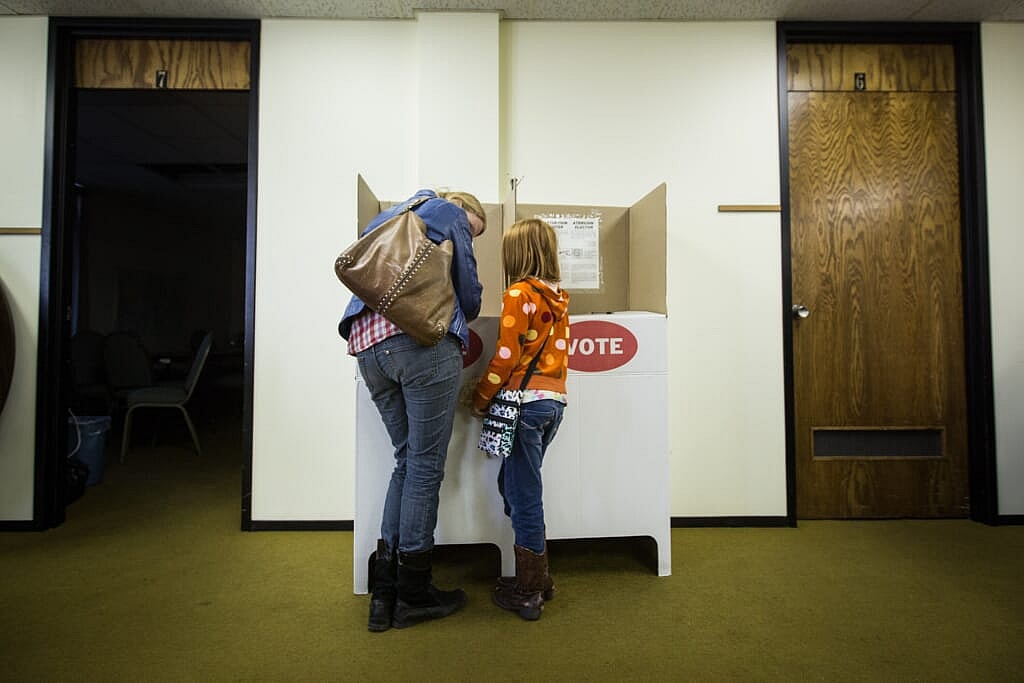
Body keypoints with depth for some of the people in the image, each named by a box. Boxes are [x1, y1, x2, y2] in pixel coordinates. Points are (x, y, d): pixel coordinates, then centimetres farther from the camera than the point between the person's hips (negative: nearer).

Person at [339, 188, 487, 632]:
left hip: (367, 345, 8)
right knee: (426, 466, 1)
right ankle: (413, 595, 13)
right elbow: (469, 297, 5)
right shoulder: (449, 212, 13)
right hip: (425, 342, -7)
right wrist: (462, 314, 29)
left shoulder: (387, 217, 34)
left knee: (407, 461, 14)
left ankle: (383, 592, 17)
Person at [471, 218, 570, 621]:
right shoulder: (559, 296, 13)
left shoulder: (519, 294, -9)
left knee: (523, 494, 3)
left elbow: (506, 356, -13)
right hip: (555, 400, 8)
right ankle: (537, 578, 28)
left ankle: (529, 592, 17)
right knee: (515, 483, 18)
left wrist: (480, 399, -3)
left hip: (525, 402, -7)